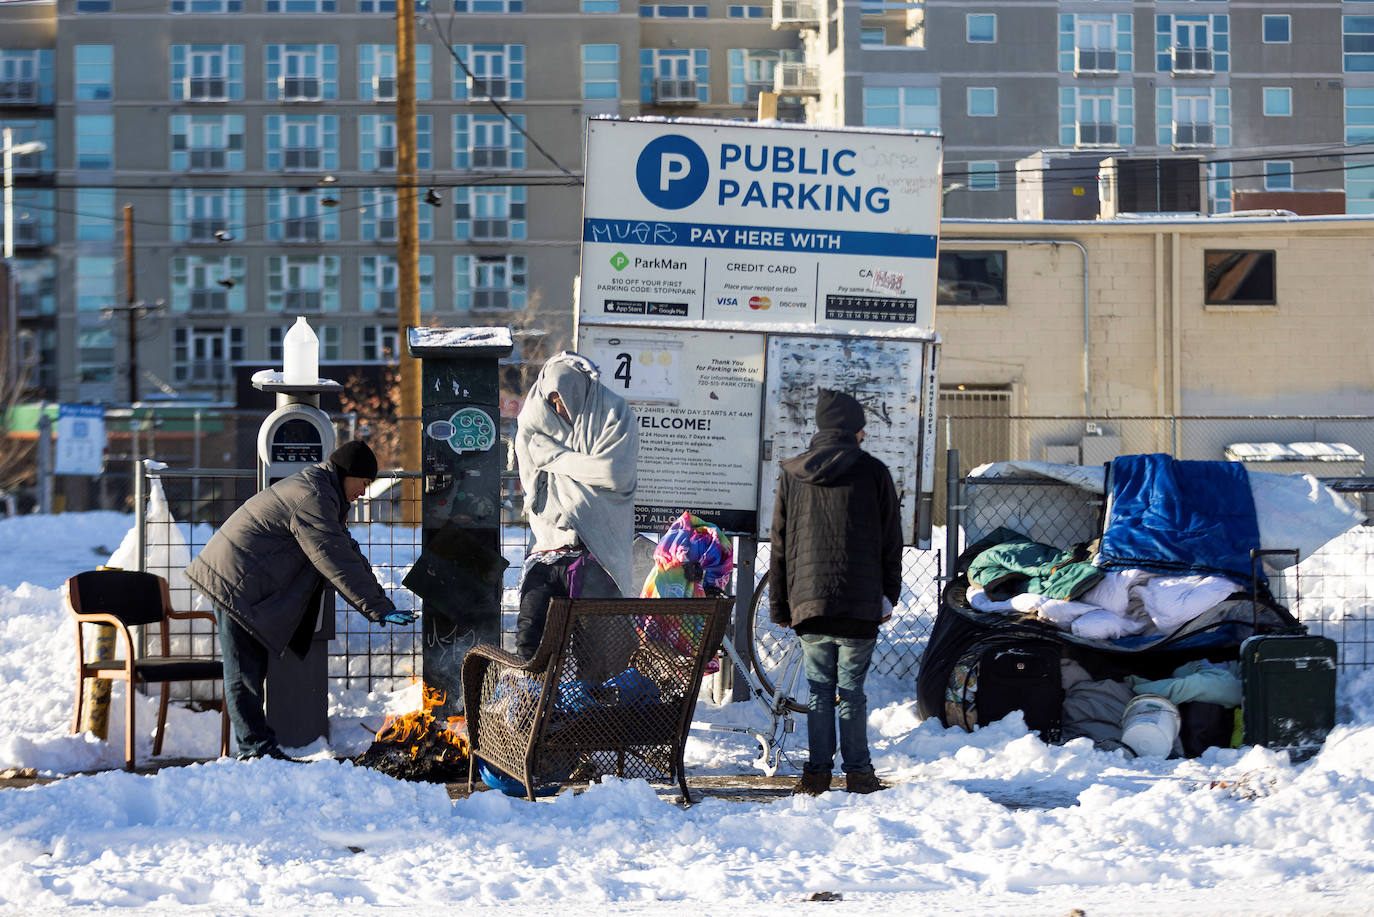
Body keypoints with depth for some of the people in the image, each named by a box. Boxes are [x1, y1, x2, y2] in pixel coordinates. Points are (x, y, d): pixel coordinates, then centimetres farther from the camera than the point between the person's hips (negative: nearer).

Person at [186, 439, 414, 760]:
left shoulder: (320, 492, 15)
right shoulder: (312, 499, -20)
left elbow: (347, 550, 19)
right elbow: (337, 563, -24)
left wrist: (380, 600, 12)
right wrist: (378, 609, -22)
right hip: (238, 584, -11)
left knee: (252, 670, 12)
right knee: (244, 672, -8)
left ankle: (256, 747, 16)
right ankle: (257, 747, -8)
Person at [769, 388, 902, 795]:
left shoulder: (791, 475, 8)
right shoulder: (873, 473, 0)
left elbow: (779, 546, 10)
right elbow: (891, 542, 3)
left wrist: (779, 606, 15)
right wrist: (889, 596, 11)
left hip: (808, 603, 2)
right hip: (860, 604, -2)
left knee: (818, 690, 8)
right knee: (852, 691, 3)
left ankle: (817, 773, 8)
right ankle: (857, 773, 6)